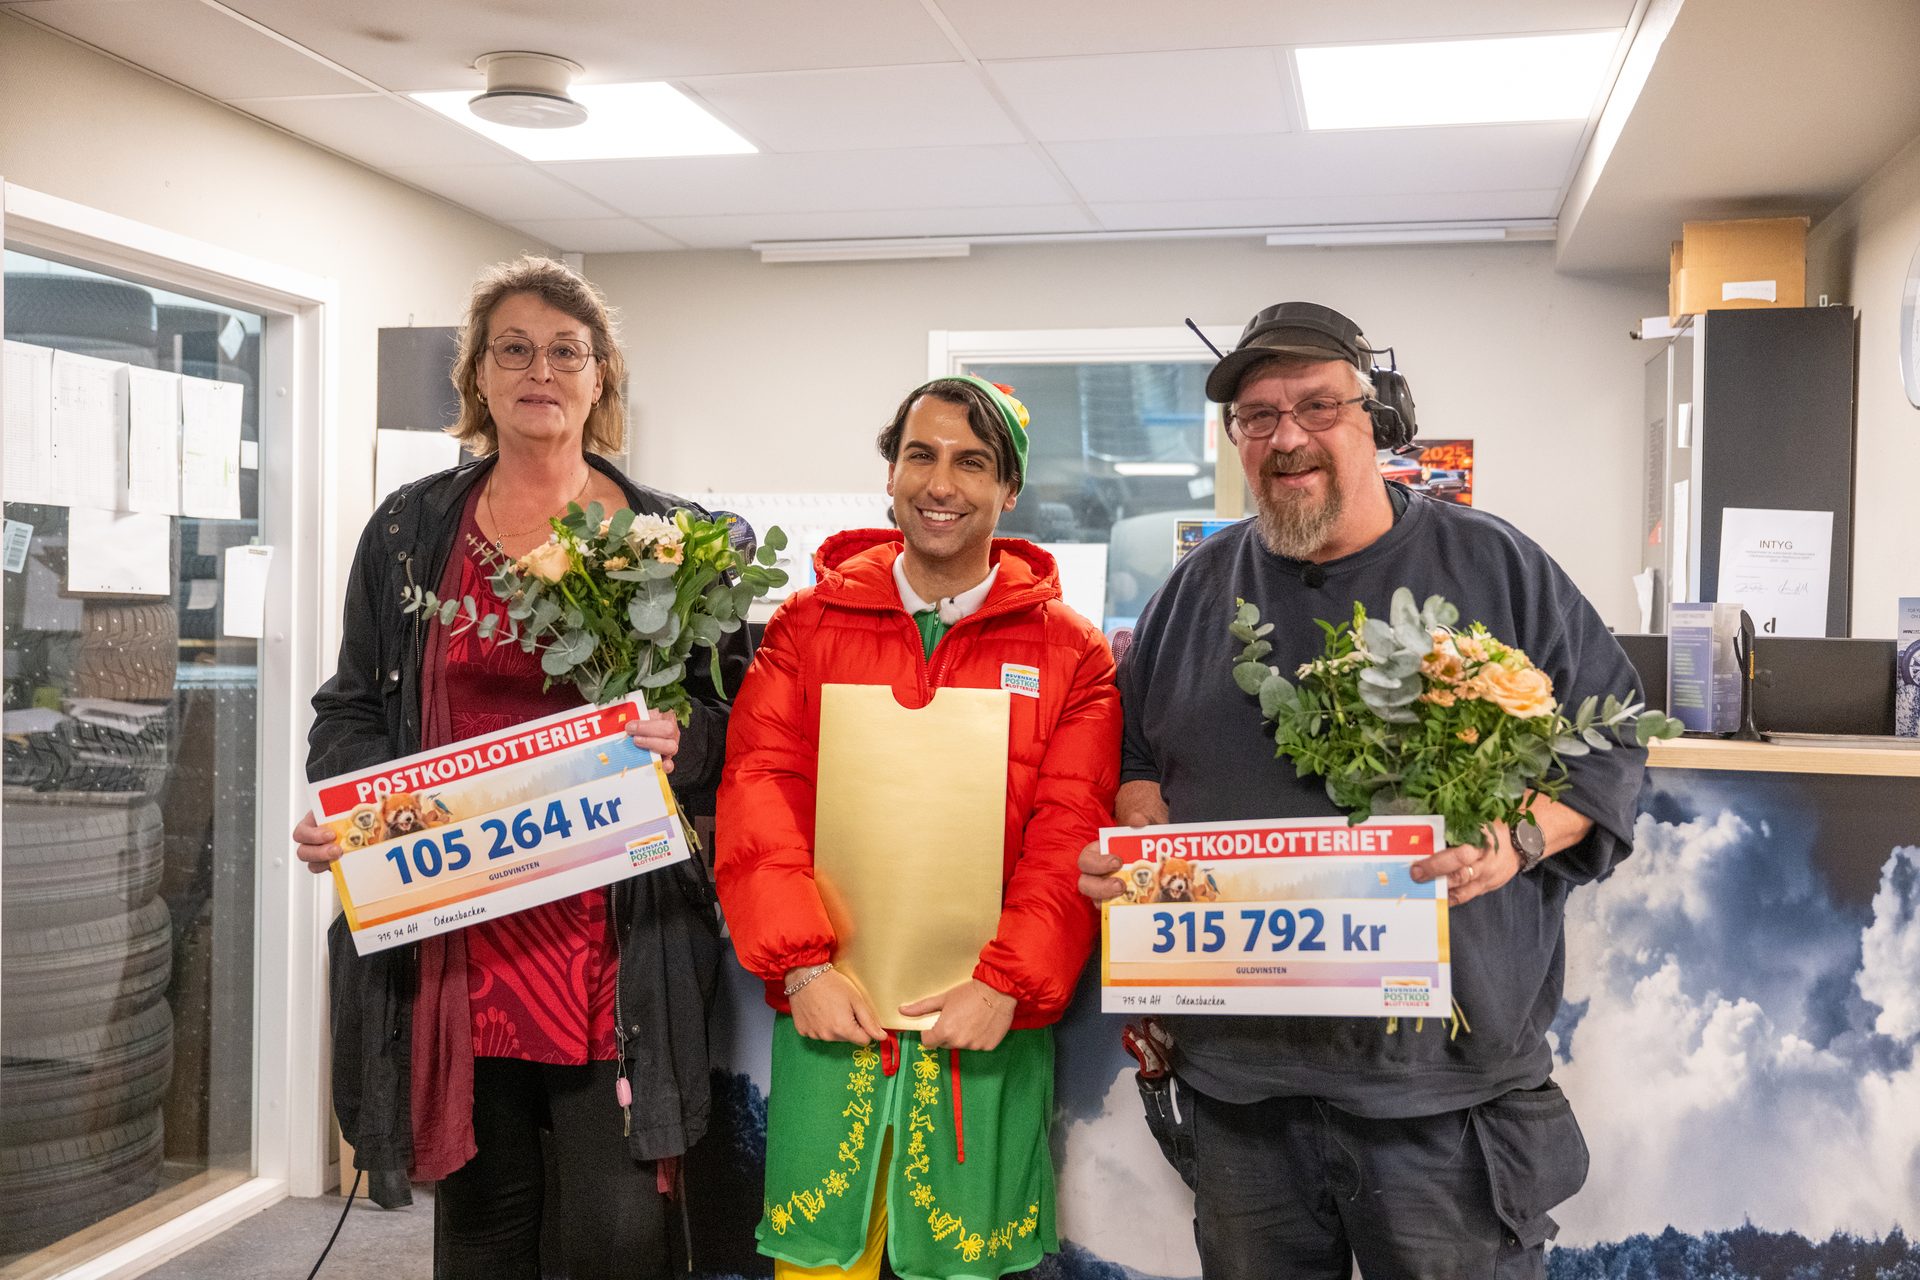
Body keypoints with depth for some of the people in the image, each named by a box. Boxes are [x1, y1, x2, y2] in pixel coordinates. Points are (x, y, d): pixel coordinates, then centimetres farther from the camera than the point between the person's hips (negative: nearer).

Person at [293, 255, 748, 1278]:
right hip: (454, 932, 2)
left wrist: (679, 741, -14)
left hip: (616, 934, -2)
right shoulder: (411, 530, 10)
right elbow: (351, 707, 14)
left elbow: (737, 720, 8)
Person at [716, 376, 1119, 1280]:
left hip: (987, 1018, 0)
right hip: (829, 1009, 1)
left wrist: (1008, 983, -14)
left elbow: (1071, 835, -4)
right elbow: (760, 793, -3)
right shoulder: (809, 623, 5)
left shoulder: (1069, 649, 3)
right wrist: (802, 965, -12)